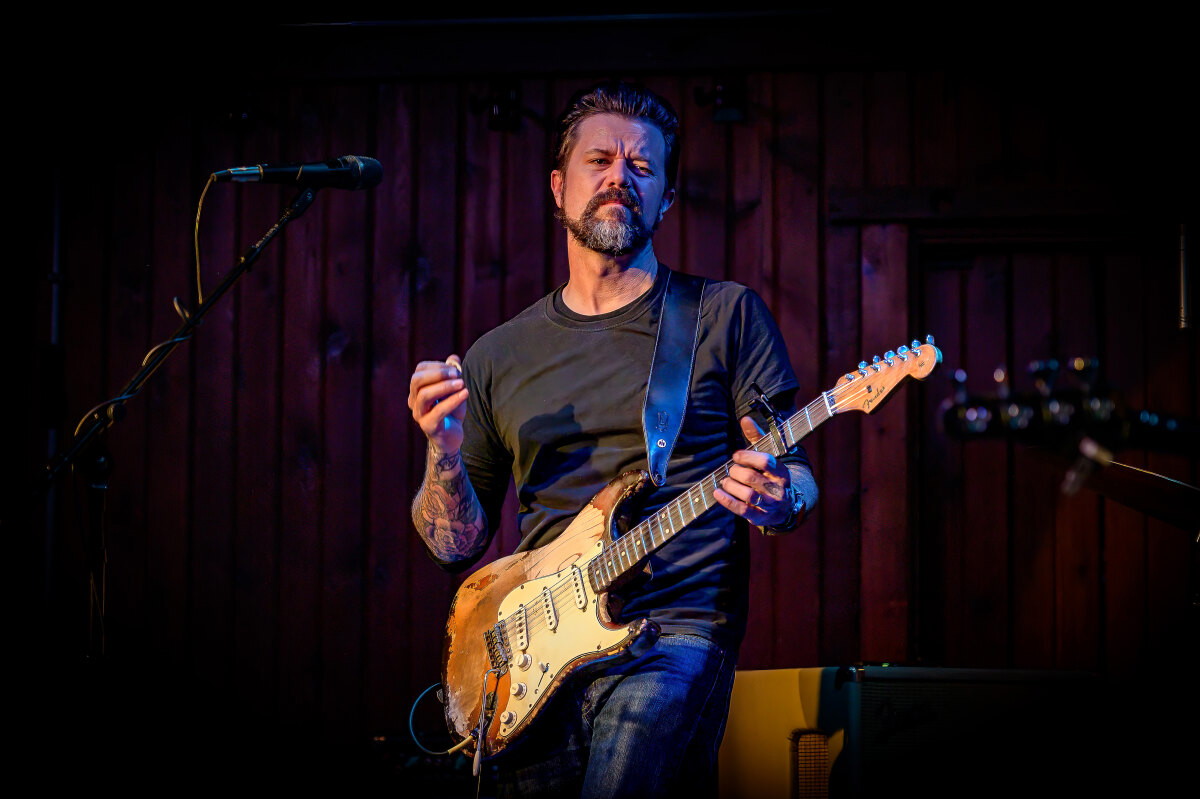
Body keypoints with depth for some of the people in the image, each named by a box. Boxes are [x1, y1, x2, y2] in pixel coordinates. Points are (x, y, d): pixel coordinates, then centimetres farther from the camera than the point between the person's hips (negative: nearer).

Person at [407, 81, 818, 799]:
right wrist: (445, 456, -4)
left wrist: (774, 498, -17)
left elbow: (799, 482, 6)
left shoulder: (727, 316, 7)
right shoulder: (498, 356, 15)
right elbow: (457, 544, 17)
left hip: (675, 631, -4)